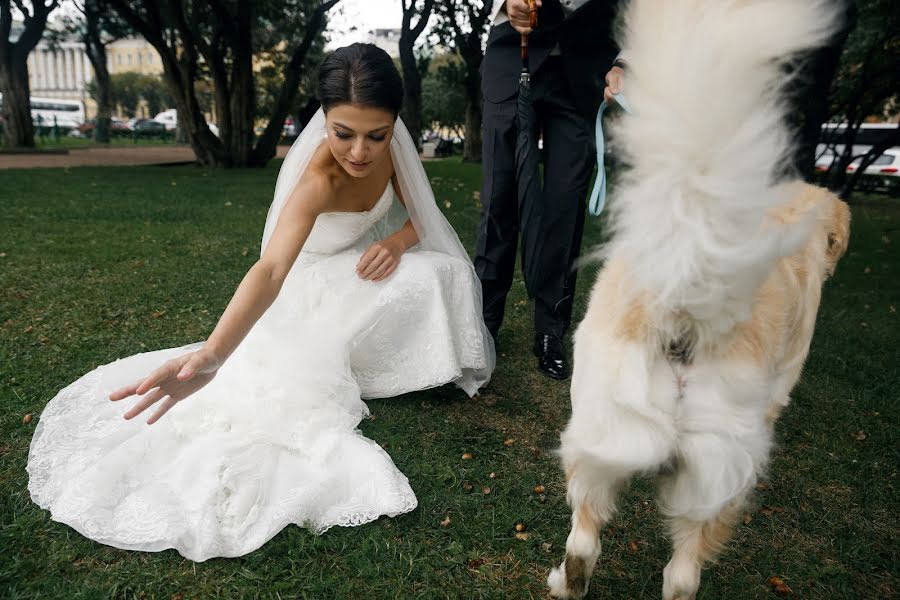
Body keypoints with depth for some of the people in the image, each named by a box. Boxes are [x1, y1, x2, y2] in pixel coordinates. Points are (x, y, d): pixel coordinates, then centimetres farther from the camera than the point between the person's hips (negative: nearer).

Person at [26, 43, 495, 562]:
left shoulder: (391, 146, -21)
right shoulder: (318, 180, -39)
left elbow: (419, 214, -7)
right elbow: (271, 270, -53)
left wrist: (397, 242, -33)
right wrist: (211, 354, -70)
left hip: (367, 262, 6)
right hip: (320, 283, -5)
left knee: (439, 274, -13)